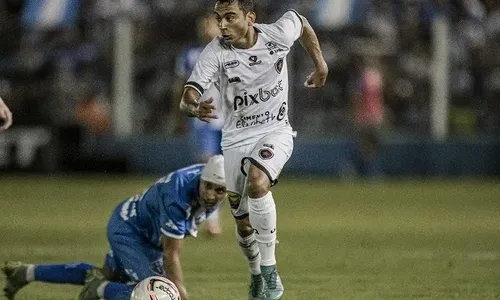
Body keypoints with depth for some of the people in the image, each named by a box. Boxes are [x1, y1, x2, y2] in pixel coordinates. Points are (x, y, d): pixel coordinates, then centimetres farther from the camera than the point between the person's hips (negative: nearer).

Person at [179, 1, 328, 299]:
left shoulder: (279, 34, -14)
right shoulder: (216, 52, -17)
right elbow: (187, 97, -27)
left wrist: (320, 65, 18)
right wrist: (194, 107, -51)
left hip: (275, 131, -2)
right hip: (237, 138, 2)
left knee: (257, 181, -33)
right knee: (244, 225, 6)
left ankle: (271, 274, -26)